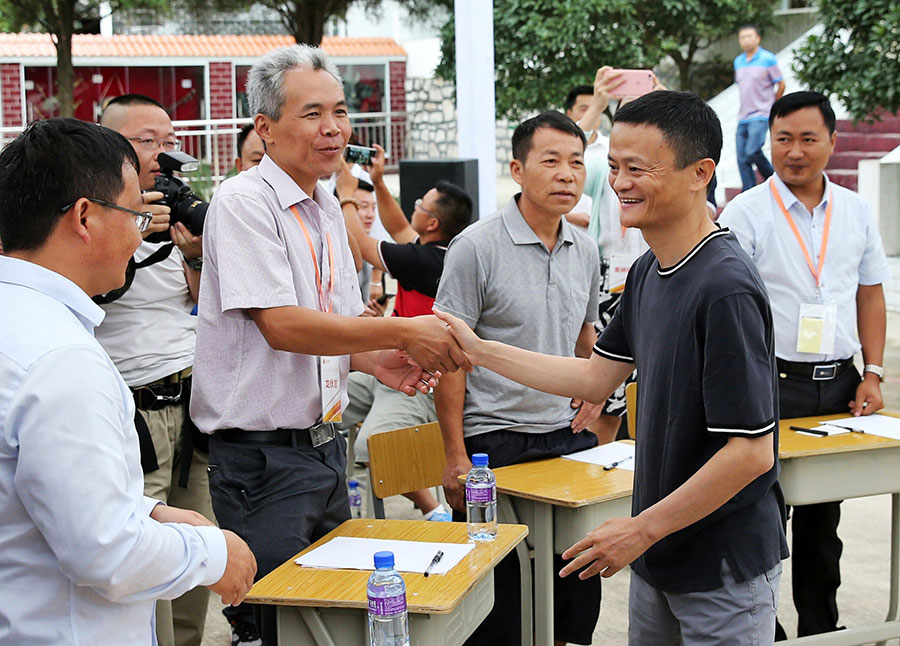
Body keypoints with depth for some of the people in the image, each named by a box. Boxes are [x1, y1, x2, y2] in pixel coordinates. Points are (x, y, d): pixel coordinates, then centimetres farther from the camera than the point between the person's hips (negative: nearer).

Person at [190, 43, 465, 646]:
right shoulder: (243, 202, -14)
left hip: (324, 446, 9)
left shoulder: (326, 207, 13)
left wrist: (378, 360, -1)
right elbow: (280, 325, -24)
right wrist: (403, 333, -23)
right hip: (263, 457, -8)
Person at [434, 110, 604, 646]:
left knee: (580, 586, 10)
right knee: (495, 593, 1)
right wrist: (456, 457, -13)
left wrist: (592, 395, 6)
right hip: (495, 439, -5)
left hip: (569, 437, 5)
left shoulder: (585, 251, 7)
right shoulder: (476, 248, -10)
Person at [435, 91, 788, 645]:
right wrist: (479, 351, 9)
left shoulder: (725, 288, -24)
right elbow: (600, 376, 14)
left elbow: (752, 452, -25)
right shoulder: (649, 270, 5)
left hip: (724, 570, -8)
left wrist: (641, 529, -19)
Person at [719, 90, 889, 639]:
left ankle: (821, 625, 26)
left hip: (839, 384, 5)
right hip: (772, 385, -4)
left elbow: (871, 296, 14)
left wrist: (873, 375, 5)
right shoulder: (746, 213, -5)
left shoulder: (857, 212, 9)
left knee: (823, 518, 14)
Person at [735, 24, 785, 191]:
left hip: (761, 116, -6)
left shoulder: (768, 59, -5)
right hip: (743, 117, 6)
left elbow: (781, 85, 2)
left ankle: (773, 177, 2)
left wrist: (772, 105, 10)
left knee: (752, 151, -21)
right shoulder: (738, 62, 12)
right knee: (742, 159, 1)